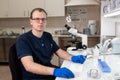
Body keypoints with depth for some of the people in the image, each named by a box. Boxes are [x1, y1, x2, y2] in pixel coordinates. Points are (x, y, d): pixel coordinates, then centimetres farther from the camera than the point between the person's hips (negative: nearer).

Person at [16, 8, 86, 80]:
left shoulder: (48, 36, 7)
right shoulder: (23, 40, -15)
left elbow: (59, 51, 15)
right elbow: (29, 66, -28)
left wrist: (72, 58, -5)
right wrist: (54, 71, -40)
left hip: (49, 73, 7)